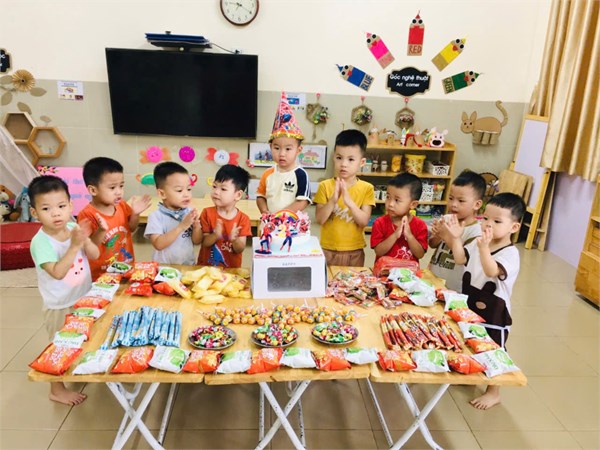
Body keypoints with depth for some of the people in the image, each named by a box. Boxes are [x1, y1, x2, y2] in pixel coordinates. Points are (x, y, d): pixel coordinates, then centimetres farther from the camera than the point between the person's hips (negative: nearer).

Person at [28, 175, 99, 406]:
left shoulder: (74, 228, -10)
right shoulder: (40, 242, -25)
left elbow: (94, 255, -8)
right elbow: (57, 272, -33)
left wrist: (85, 240, -27)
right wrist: (74, 245, -39)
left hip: (84, 298, 5)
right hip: (60, 306, -5)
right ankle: (57, 390, 31)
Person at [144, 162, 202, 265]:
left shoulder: (190, 212, -1)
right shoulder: (156, 216, -10)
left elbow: (197, 241, 3)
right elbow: (158, 244, -18)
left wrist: (197, 225, -15)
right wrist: (181, 226, -22)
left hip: (188, 266, 2)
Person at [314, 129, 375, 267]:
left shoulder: (367, 188, -4)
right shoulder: (325, 186, -4)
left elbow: (364, 221, -11)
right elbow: (319, 219, -10)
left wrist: (349, 201, -25)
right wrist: (333, 200, -24)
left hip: (354, 252, 0)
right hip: (328, 250, 0)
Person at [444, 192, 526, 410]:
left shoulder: (510, 253, -23)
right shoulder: (479, 242, -1)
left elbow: (492, 271, -39)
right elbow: (460, 259, 3)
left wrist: (484, 248, -55)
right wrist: (456, 237, -10)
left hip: (494, 313, -6)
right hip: (470, 307, 7)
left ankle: (493, 392, 29)